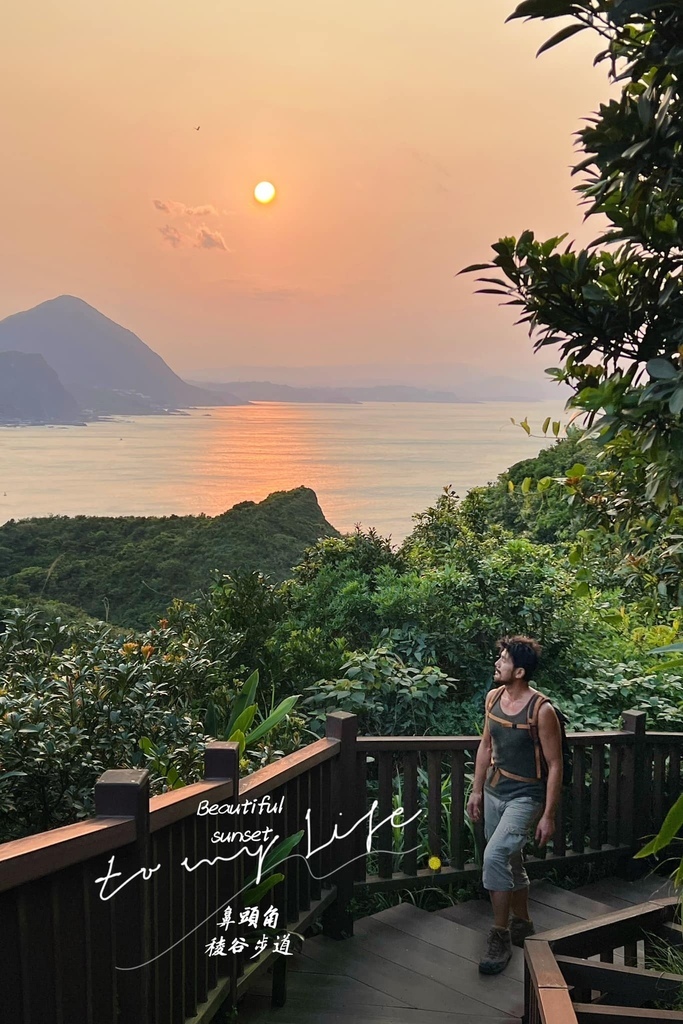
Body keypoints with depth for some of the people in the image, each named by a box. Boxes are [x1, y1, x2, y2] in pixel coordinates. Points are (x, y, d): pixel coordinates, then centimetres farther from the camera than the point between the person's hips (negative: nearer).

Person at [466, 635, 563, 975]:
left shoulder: (541, 710, -21)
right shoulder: (493, 697, -1)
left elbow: (554, 764, -15)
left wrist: (548, 815, -15)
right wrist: (477, 790, 12)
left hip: (525, 797, -7)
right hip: (494, 793, 7)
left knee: (494, 856, -20)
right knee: (510, 862, 18)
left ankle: (500, 935, -6)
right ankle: (522, 924, 38)